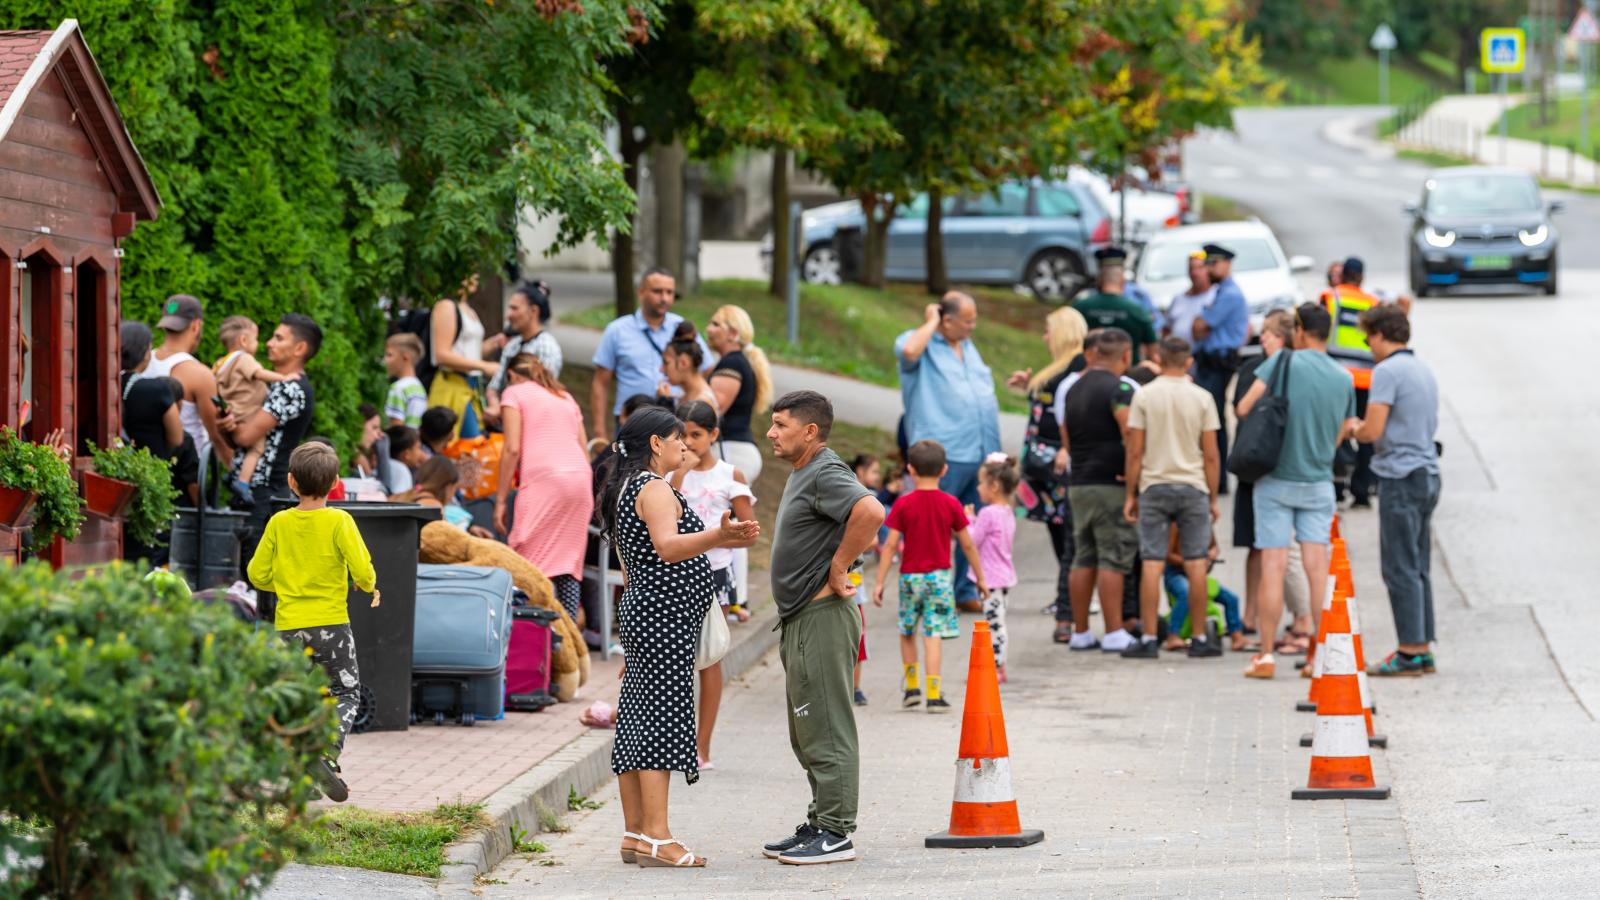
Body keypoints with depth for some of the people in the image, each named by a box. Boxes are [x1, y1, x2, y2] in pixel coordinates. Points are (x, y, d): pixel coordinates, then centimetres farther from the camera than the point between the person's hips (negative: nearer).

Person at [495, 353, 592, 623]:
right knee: (569, 564, 7)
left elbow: (513, 449, -1)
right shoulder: (565, 397, 27)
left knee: (534, 564, -7)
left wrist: (501, 500, 0)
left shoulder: (514, 392, 10)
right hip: (581, 478, 6)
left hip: (544, 479, -6)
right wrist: (586, 498, 28)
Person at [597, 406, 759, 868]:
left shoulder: (626, 489, 19)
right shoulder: (653, 488, -13)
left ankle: (636, 834, 12)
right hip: (666, 615, -11)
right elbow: (668, 547, -31)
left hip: (643, 612, 11)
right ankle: (656, 838, -15)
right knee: (662, 718, -12)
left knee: (637, 721, 9)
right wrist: (721, 535, -46)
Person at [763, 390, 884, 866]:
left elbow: (870, 512, -33)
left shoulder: (826, 474, -15)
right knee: (808, 734, 16)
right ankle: (820, 824, 22)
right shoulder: (803, 474, 17)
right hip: (802, 619, 11)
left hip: (823, 616, -11)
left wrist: (839, 568, -24)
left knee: (825, 731, -8)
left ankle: (835, 833, -7)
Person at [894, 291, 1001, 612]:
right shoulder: (921, 342, -4)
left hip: (981, 453, 8)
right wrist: (931, 323, -14)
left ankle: (966, 592, 20)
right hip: (944, 454, -8)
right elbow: (908, 351, -30)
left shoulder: (967, 346, 20)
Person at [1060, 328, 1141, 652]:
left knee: (1084, 559, 10)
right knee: (1113, 559, -6)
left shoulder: (1076, 389, 15)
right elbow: (1131, 433, -22)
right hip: (1111, 485, -8)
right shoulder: (1118, 388, -11)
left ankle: (1080, 632, 13)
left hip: (1079, 484, 8)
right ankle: (1114, 634, -7)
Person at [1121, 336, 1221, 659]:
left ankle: (1149, 640, -2)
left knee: (1152, 565, 0)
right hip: (1193, 487, 0)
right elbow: (1211, 456, 0)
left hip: (1154, 486, 0)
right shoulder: (1202, 399, 0)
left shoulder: (1144, 396, -2)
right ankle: (1199, 639, 5)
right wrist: (1213, 498, 8)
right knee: (1196, 565, 3)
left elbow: (1135, 452, -3)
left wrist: (1131, 494, 5)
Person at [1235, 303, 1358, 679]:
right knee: (1318, 567, 1)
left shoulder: (1284, 362, -9)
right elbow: (1341, 433, 12)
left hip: (1277, 478, -3)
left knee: (1273, 566, -2)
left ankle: (1266, 656, -2)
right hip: (1319, 482, 3)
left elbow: (1245, 407, -13)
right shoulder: (1344, 378, 4)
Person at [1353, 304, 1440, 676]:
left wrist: (1351, 430, 5)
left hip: (1401, 476, -9)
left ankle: (1410, 652, -7)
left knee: (1401, 568, -6)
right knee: (1419, 567, 12)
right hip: (1428, 474, 9)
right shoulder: (1424, 370, 15)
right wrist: (1364, 428, 21)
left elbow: (1373, 431, -17)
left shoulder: (1388, 372, -12)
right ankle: (1423, 649, 13)